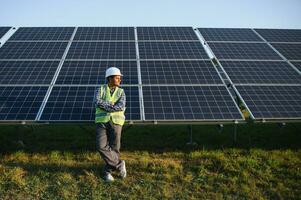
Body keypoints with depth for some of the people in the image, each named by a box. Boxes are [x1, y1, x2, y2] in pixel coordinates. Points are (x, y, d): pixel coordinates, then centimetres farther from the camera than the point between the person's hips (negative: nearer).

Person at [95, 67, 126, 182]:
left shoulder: (121, 92, 6)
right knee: (101, 146, -16)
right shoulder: (100, 90, 5)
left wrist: (105, 106, -13)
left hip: (115, 123, 1)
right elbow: (98, 103, -15)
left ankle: (107, 172, 13)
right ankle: (119, 164, -1)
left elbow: (121, 107, -13)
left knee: (113, 148, -2)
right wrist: (113, 106, -16)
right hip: (102, 122, -1)